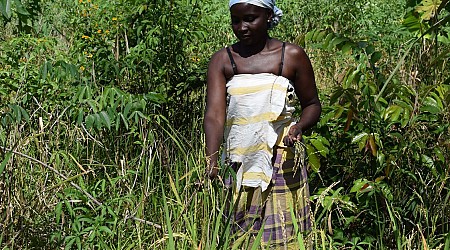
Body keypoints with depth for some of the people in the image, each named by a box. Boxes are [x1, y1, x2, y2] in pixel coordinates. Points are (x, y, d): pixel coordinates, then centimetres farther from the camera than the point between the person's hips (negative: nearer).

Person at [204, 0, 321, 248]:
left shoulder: (292, 56, 1)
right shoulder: (222, 60, 1)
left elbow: (312, 104, 11)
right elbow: (214, 114, -11)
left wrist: (299, 126, -11)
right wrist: (211, 160, -26)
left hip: (283, 164, -1)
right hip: (238, 166, 1)